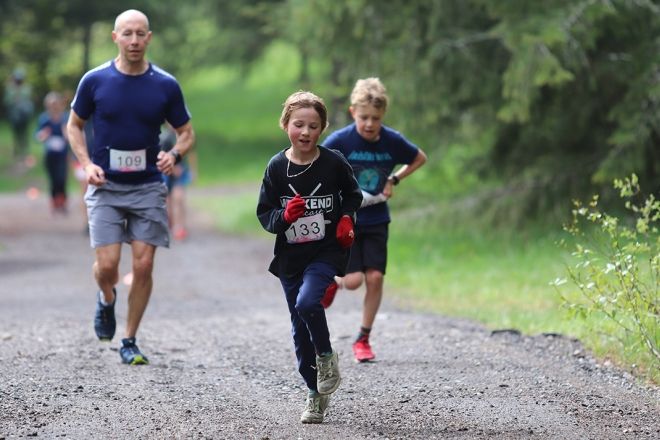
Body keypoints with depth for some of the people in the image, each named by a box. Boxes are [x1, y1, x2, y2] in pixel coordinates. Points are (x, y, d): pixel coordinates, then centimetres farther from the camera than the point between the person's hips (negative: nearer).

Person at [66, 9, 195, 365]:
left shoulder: (166, 85, -2)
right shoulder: (95, 81, -3)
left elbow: (186, 132, 8)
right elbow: (74, 125, 10)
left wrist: (174, 155, -14)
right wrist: (86, 164, -6)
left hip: (148, 188, 1)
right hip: (106, 187, -1)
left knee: (143, 266, -4)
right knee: (107, 264, -10)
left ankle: (129, 342, 11)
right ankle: (106, 299, 26)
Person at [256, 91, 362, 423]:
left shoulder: (334, 163, -6)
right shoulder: (277, 167, -4)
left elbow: (353, 194, 12)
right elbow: (264, 215, 0)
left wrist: (346, 218, -6)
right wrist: (285, 215, -19)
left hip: (326, 251, -3)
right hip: (290, 256, 3)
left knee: (307, 302, -28)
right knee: (300, 329, 8)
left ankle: (326, 355, -2)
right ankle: (316, 393, 22)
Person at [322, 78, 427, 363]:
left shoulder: (392, 141, -8)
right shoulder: (340, 141, -17)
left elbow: (420, 158, 12)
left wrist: (394, 180, 0)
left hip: (376, 221, 3)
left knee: (375, 277, -6)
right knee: (353, 280, -13)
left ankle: (363, 339, 8)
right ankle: (331, 283, 23)